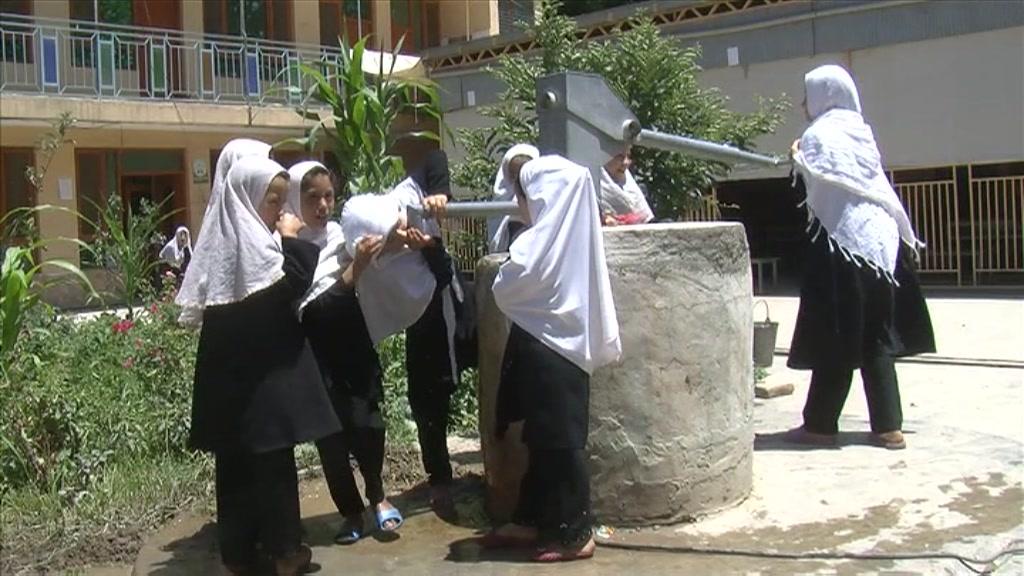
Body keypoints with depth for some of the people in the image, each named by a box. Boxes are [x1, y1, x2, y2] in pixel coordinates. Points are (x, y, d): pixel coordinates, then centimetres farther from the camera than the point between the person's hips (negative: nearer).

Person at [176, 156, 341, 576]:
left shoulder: (222, 238, 10)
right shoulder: (252, 242, -15)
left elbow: (199, 301, 17)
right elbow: (292, 286, -19)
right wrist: (293, 240, -9)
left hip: (227, 369, 7)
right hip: (262, 369, -7)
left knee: (235, 459, 11)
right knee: (272, 457, 2)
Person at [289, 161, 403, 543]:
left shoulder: (340, 235, 4)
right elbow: (311, 308, -17)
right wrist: (354, 270, -25)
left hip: (354, 343, 3)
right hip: (318, 354, -3)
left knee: (367, 423, -6)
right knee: (332, 434, 2)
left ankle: (376, 496, 17)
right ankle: (351, 511, 17)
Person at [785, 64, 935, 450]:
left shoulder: (819, 134, -5)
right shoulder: (861, 132, 15)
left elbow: (818, 186, -18)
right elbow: (881, 187, 14)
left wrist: (798, 158, -2)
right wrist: (903, 233, 16)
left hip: (841, 242, -7)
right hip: (879, 238, 7)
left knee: (835, 339, -2)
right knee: (876, 337, 9)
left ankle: (820, 424, 6)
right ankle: (888, 426, 9)